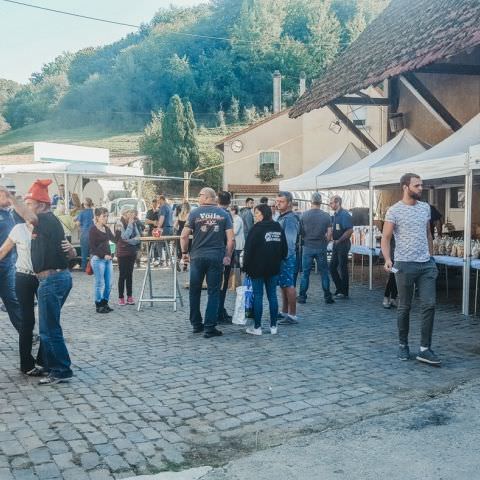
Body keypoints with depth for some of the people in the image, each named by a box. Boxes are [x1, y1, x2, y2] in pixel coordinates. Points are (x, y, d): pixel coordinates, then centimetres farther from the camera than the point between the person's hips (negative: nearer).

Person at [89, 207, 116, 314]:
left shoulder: (107, 229, 13)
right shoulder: (93, 229, -8)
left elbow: (114, 239, 14)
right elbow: (92, 246, -12)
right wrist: (103, 255, -14)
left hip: (107, 259, 7)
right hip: (98, 259, -7)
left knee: (109, 284, 8)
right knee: (100, 284, -2)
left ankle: (105, 303, 20)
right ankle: (98, 306, 9)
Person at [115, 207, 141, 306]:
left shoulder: (134, 223, 7)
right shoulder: (119, 223, -8)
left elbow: (138, 236, 3)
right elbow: (125, 237, -19)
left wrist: (129, 240, -14)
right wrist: (130, 224, -17)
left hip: (132, 252, 5)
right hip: (123, 252, -5)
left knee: (130, 274, 8)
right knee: (122, 275, -1)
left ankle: (130, 297, 12)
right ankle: (121, 298, 5)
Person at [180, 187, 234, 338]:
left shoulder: (195, 213, -1)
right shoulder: (223, 214, 3)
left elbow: (184, 236, -5)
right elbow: (231, 239, -3)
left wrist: (184, 252, 8)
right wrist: (228, 256, 5)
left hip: (197, 256, 0)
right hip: (216, 257, 0)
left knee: (195, 291, 13)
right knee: (213, 292, 5)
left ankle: (196, 324, 21)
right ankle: (210, 327, 1)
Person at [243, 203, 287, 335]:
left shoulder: (257, 228, -11)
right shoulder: (278, 228, 7)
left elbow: (249, 249, -12)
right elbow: (285, 248, 12)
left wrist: (246, 265, -4)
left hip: (257, 268, -5)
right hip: (274, 268, 5)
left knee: (258, 296, 0)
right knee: (272, 295, 9)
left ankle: (257, 327, 3)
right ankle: (273, 326, 11)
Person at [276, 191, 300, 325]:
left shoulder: (290, 219, -15)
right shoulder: (281, 217, 15)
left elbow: (290, 241, -22)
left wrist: (285, 257, -23)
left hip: (287, 257, -10)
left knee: (288, 285, -7)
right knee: (283, 285, 15)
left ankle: (292, 316, -2)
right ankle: (284, 312, 24)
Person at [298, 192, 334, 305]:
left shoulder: (304, 215, -4)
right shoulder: (326, 216, -3)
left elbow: (300, 231, 2)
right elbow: (329, 233, -3)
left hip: (308, 248, 0)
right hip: (321, 248, 0)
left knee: (305, 273, 7)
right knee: (324, 273, 8)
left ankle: (302, 297, 10)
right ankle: (327, 297, 11)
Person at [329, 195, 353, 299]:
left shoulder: (344, 215, -15)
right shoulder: (335, 215, 12)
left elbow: (350, 230, -22)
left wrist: (339, 241, -17)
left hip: (343, 244, -9)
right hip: (336, 244, 9)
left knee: (343, 268, -1)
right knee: (332, 267, 11)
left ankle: (344, 293, 8)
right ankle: (339, 289, 21)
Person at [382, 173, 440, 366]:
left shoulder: (425, 207, 9)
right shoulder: (394, 210, -7)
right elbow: (385, 238, -8)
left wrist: (431, 257, 16)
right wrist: (387, 259, -22)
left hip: (427, 265, 5)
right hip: (405, 265, -4)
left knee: (429, 305, -3)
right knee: (404, 307, 6)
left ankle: (425, 349, 3)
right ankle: (403, 345, 22)